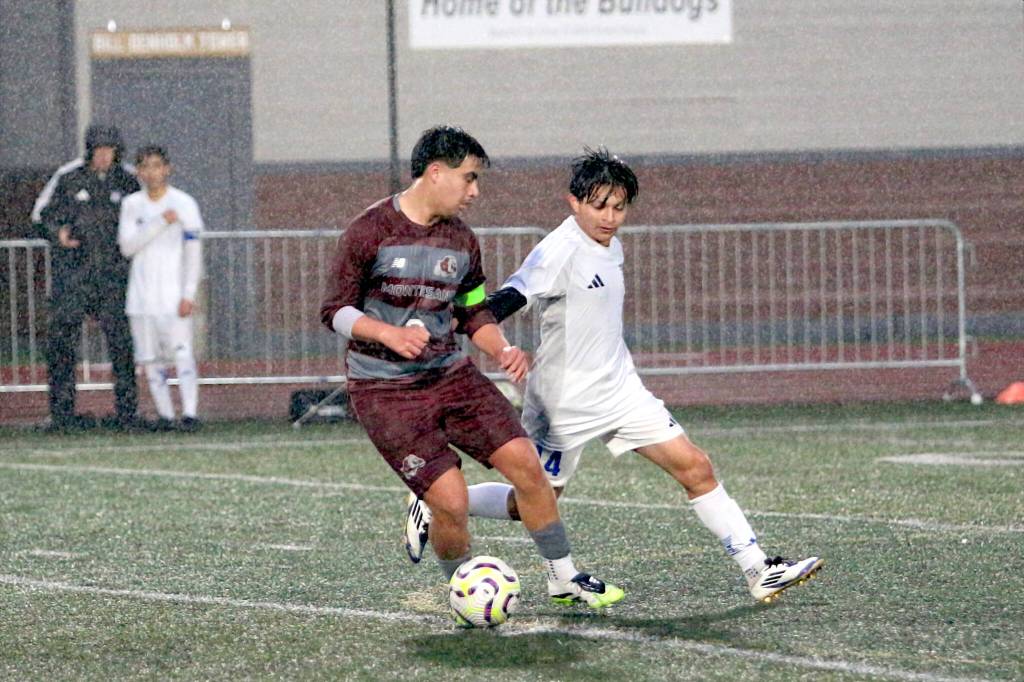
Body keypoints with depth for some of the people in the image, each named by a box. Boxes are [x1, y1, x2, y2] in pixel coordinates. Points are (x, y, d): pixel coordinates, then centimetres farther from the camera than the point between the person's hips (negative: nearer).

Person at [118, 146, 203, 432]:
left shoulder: (184, 203, -1)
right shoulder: (132, 205, 9)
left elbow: (193, 252, -4)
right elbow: (127, 246, -3)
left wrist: (188, 294, -13)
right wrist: (160, 223, -14)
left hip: (173, 292, -4)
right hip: (142, 295, 4)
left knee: (181, 352, -13)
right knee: (149, 357, 1)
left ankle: (190, 413, -18)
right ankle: (165, 414, 6)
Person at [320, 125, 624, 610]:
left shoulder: (461, 242, 6)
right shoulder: (370, 233, -11)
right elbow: (335, 310, -8)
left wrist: (502, 349, -3)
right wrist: (389, 334, -25)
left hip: (451, 374, 6)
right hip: (385, 392, -6)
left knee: (525, 463, -6)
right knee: (451, 501, -16)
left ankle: (563, 578, 11)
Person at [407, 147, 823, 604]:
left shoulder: (611, 247, 8)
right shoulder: (562, 250, -18)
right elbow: (513, 296, -31)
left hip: (619, 390, 7)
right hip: (565, 399, -7)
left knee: (695, 468, -1)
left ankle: (759, 571, 1)